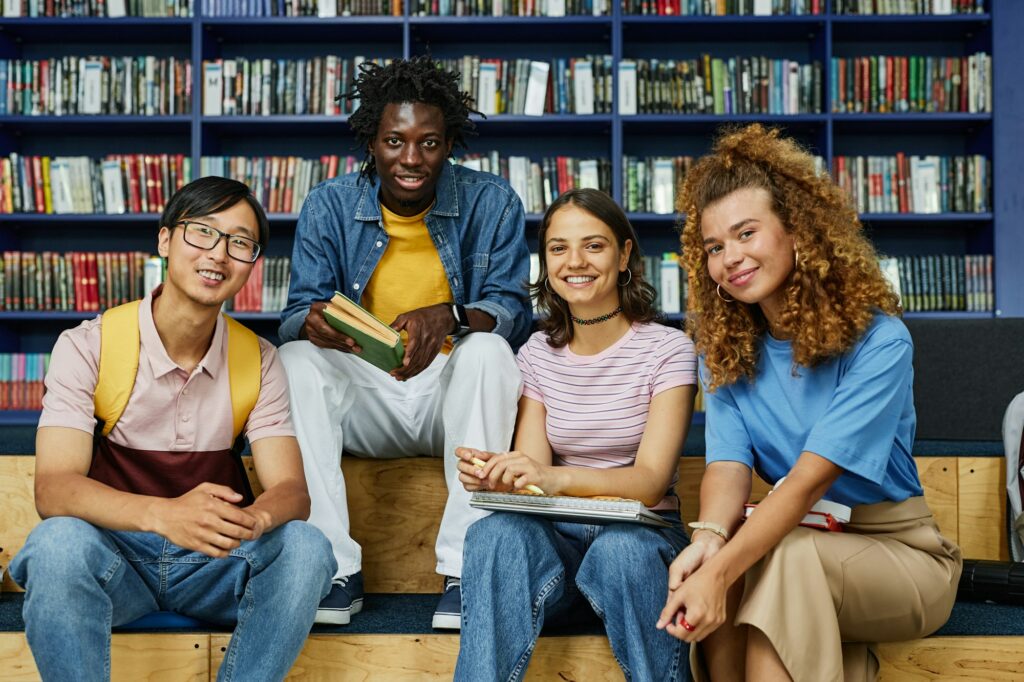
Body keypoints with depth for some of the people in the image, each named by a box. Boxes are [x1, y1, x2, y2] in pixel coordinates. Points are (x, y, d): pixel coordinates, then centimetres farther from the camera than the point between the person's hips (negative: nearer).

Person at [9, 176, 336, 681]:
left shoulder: (259, 360, 0)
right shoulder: (89, 347, -9)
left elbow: (290, 489, -9)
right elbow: (53, 489, -20)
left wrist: (253, 519, -36)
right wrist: (163, 515, -40)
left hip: (215, 562, 2)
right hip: (114, 554, -2)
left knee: (304, 546, -26)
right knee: (58, 542, -34)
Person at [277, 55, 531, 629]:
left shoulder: (493, 203, -3)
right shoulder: (329, 206, 0)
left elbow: (514, 308, -9)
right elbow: (299, 312, -4)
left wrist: (450, 314, -32)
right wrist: (314, 324, -31)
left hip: (453, 394, -1)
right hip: (364, 397, 2)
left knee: (488, 350, -32)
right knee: (295, 359, -25)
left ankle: (467, 568, -33)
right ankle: (335, 567, -27)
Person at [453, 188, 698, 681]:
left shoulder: (666, 350, -3)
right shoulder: (536, 355, 9)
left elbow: (650, 482, -13)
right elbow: (533, 471, -1)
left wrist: (555, 478, -33)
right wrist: (498, 475, -27)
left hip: (641, 532, -1)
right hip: (557, 536, 2)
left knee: (620, 549, -37)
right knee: (496, 533, -32)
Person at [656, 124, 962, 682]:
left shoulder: (879, 341, -17)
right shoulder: (723, 349, 0)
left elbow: (809, 479, -27)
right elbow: (728, 464, -14)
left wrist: (719, 571, -40)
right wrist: (708, 538, -37)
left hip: (899, 551, -3)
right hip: (796, 534, 4)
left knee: (786, 557, -35)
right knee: (719, 558, -30)